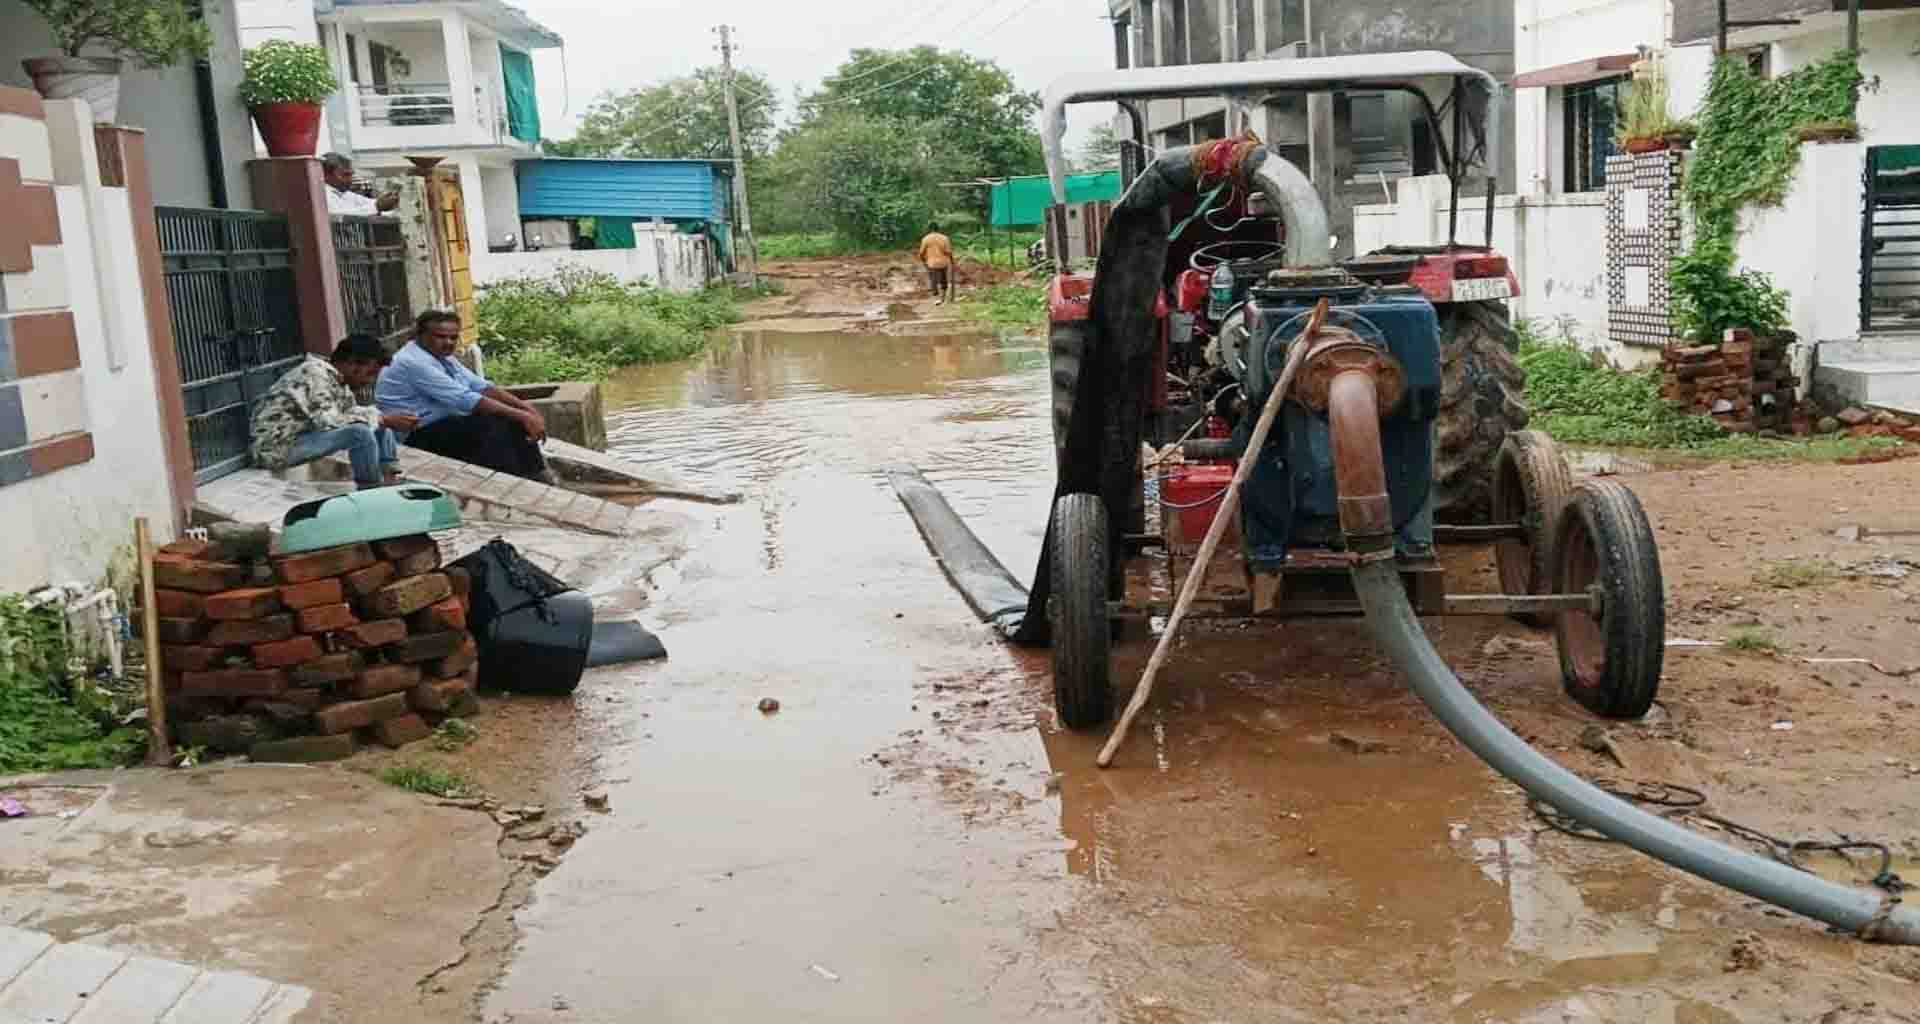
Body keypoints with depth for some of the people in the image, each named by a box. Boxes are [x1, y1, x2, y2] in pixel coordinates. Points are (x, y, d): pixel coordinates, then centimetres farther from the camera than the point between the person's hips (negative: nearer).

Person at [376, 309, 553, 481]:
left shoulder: (442, 356, 11)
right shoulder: (414, 362, -20)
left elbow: (480, 386, 7)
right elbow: (465, 400, -27)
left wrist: (522, 405, -9)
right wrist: (520, 416, -28)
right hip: (419, 436, -10)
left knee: (514, 420, -3)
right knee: (494, 426, -27)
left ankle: (536, 477, -11)